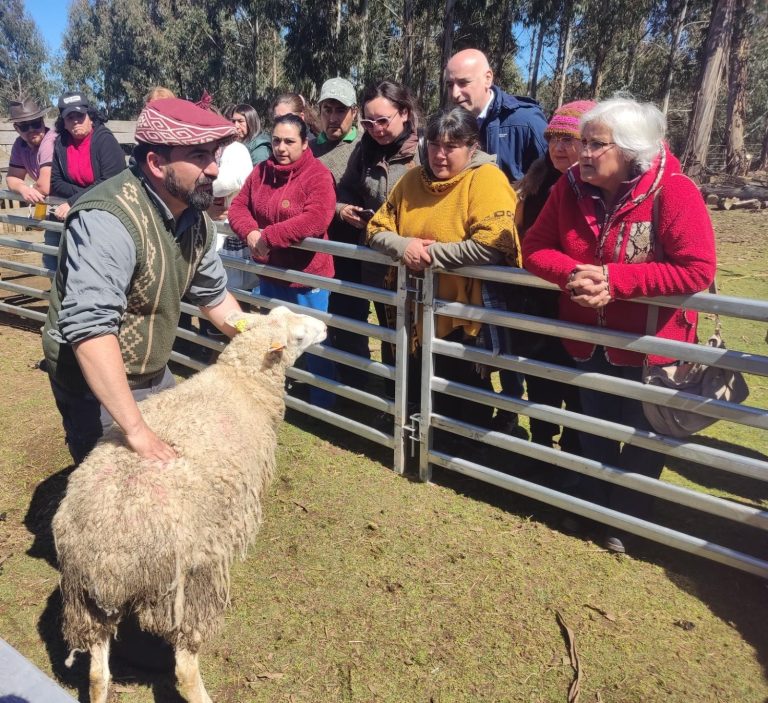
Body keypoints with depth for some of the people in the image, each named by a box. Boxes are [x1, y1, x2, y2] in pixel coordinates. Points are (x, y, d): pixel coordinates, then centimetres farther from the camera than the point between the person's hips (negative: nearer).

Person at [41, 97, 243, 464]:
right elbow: (90, 327, -41)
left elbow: (212, 292, 11)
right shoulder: (109, 220, -31)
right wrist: (136, 428, -42)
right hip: (97, 385, -8)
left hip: (154, 372, 8)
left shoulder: (194, 216, -3)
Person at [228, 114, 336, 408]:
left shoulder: (318, 175, -15)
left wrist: (268, 236, -27)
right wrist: (250, 233, -16)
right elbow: (238, 206, 7)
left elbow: (316, 219, -30)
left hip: (307, 273, -6)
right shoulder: (261, 171, 6)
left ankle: (322, 402, 25)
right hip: (269, 271, 7)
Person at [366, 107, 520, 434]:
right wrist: (402, 245, -15)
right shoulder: (412, 179, 6)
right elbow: (376, 229, 8)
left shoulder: (486, 179, -15)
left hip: (464, 320, -6)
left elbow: (492, 246, -29)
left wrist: (429, 253, -21)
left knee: (463, 407, 11)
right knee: (415, 397, 22)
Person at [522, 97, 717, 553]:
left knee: (642, 439, 14)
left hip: (649, 342, -4)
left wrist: (614, 279, -32)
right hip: (589, 339, 4)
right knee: (595, 432, 20)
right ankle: (595, 509, 43)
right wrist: (572, 273, -25)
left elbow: (697, 270, -26)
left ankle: (628, 521, 37)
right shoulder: (570, 188, -6)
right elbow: (535, 247, -4)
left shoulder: (673, 191, -21)